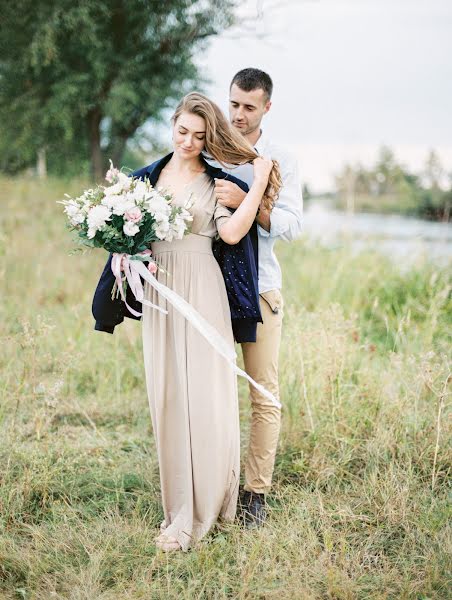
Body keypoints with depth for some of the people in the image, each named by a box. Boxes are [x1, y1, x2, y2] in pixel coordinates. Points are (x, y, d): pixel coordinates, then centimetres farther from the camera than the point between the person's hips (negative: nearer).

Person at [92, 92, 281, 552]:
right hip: (158, 290, 4)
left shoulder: (217, 181, 1)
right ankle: (177, 498, 19)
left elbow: (231, 232, -15)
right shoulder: (149, 176, 12)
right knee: (165, 393, 6)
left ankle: (194, 514, 0)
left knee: (202, 393, -6)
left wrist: (259, 181, -13)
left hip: (201, 292, -4)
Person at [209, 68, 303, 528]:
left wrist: (245, 202, -23)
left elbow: (291, 225, -7)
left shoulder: (281, 161, 5)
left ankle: (256, 493, 9)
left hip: (259, 287, 0)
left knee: (264, 395, 0)